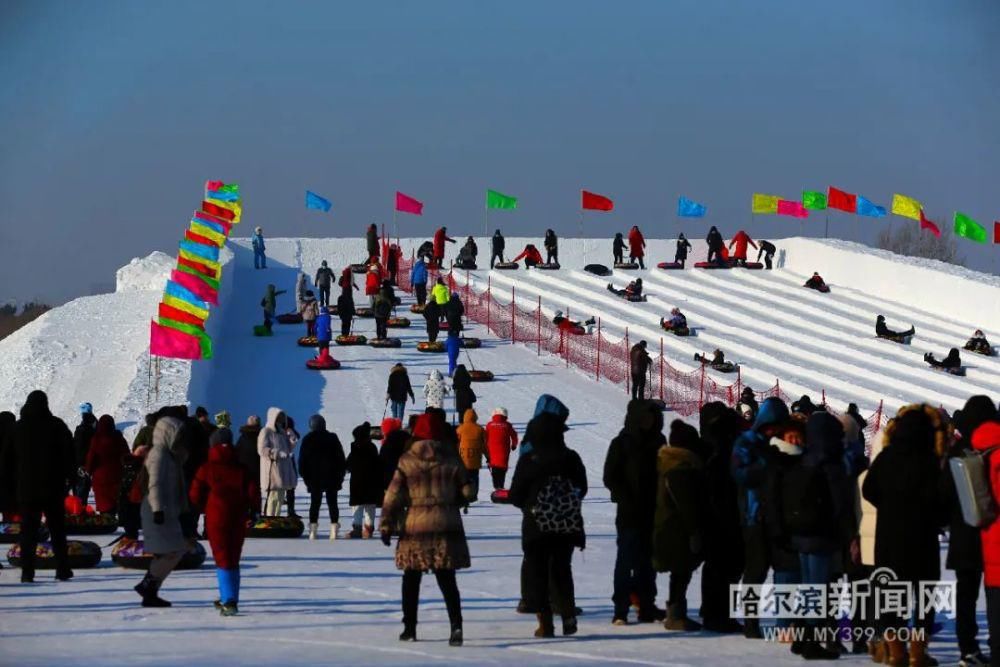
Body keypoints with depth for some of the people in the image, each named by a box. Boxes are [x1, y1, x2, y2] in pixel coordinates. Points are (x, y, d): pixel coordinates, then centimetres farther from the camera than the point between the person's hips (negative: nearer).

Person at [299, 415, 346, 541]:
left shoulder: (307, 440, -1)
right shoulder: (332, 438, 2)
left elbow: (302, 460, 0)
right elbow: (341, 458, 4)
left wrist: (305, 476, 6)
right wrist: (340, 475, 10)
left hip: (314, 478, -1)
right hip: (332, 478, 1)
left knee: (315, 502, 3)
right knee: (332, 502, 4)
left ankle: (313, 530, -7)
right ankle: (334, 530, -4)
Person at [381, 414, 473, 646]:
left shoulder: (406, 461, -4)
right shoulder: (451, 461, 0)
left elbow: (393, 496, -6)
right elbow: (467, 493, 3)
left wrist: (387, 526, -1)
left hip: (415, 527, -1)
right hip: (447, 527, 1)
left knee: (411, 580, 13)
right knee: (447, 579, 2)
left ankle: (409, 628, 17)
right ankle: (456, 625, -14)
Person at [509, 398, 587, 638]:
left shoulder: (527, 460, -12)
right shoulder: (571, 458, -4)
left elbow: (516, 495, -8)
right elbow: (582, 489, 6)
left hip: (536, 526, -3)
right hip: (568, 526, 3)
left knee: (537, 573, 6)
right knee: (562, 569, 20)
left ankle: (545, 622, 0)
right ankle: (568, 614, 10)